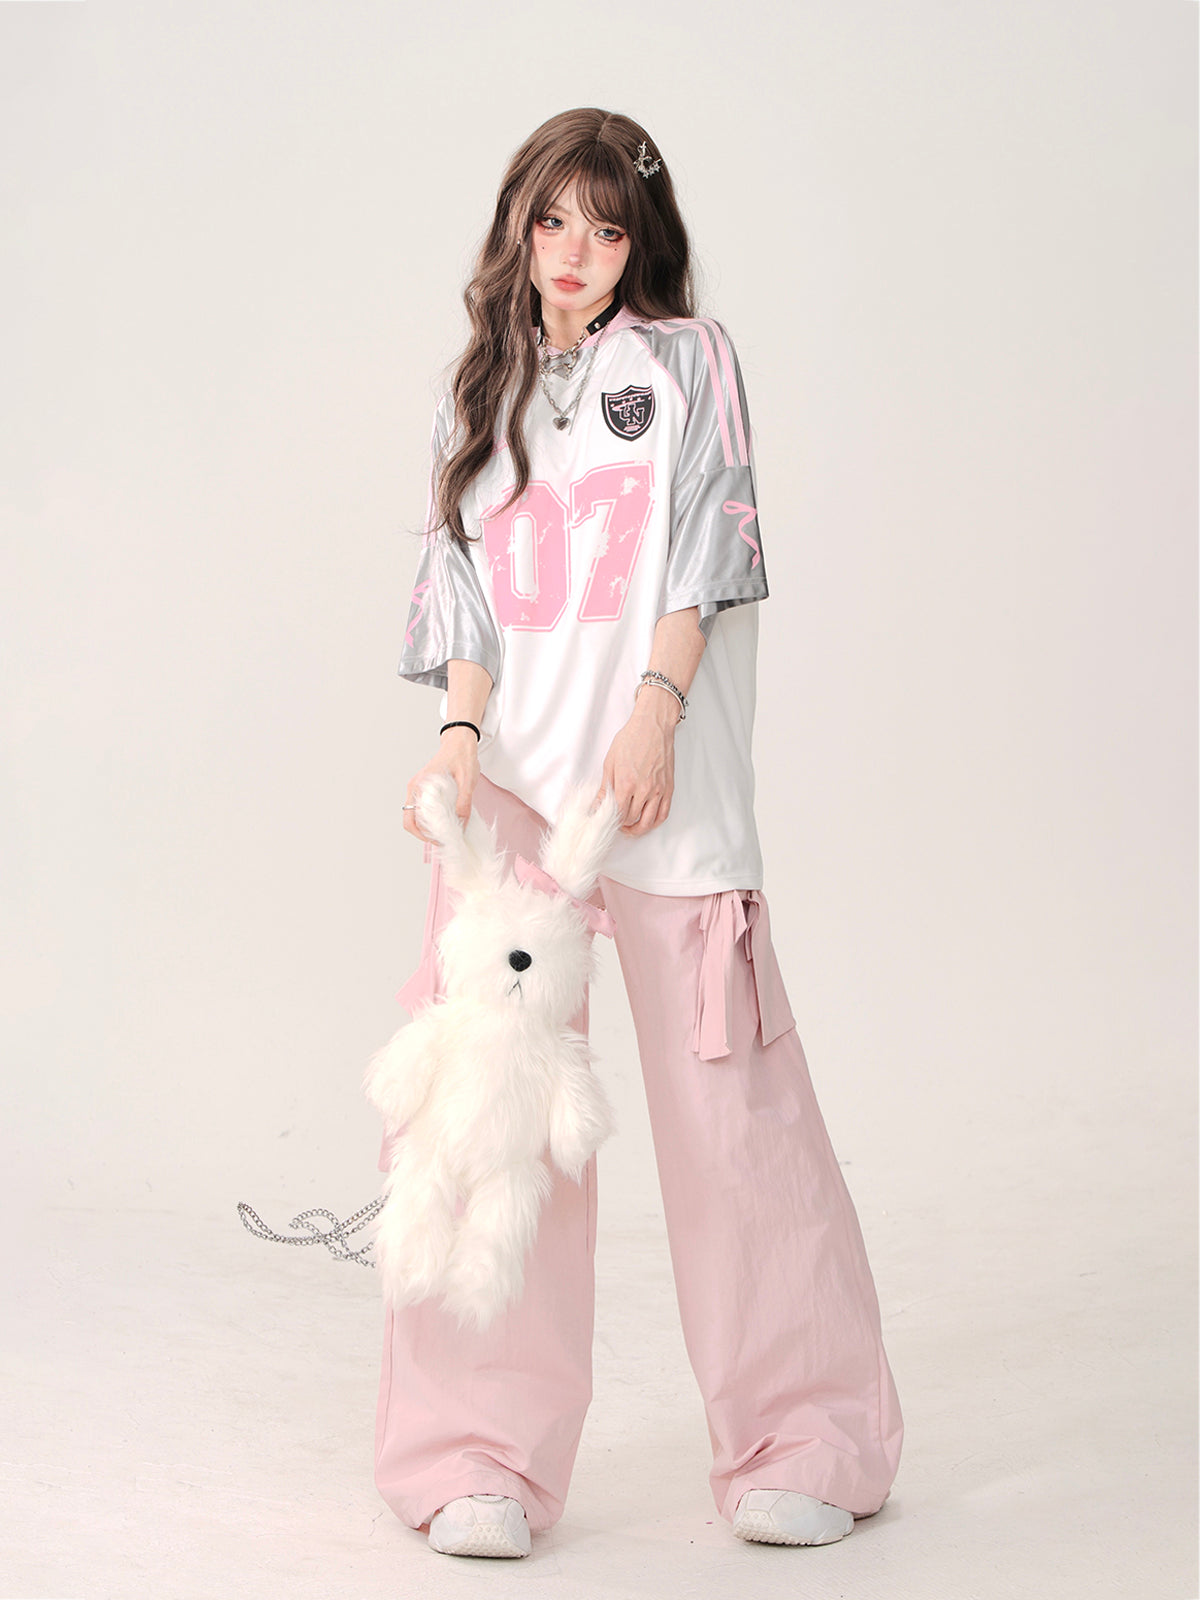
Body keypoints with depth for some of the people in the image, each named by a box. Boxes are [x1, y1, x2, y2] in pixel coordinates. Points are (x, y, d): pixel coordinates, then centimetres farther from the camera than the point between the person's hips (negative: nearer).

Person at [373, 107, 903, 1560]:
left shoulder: (687, 360, 11)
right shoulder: (479, 401, 20)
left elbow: (704, 546, 0)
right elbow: (465, 591, 12)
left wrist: (655, 710, -14)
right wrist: (459, 735, -6)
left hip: (665, 775, -3)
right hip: (511, 774, 3)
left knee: (728, 1096, -4)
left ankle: (804, 1444, 9)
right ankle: (481, 1456, 2)